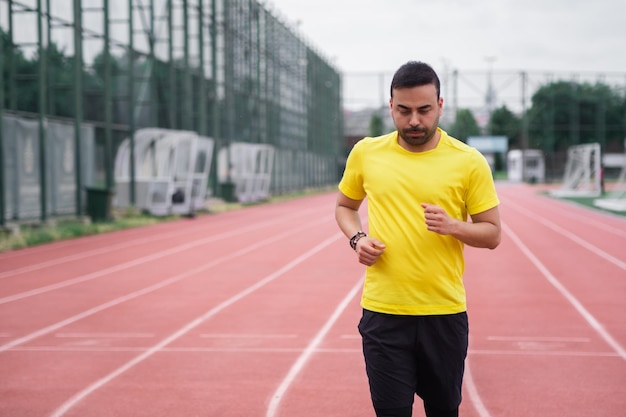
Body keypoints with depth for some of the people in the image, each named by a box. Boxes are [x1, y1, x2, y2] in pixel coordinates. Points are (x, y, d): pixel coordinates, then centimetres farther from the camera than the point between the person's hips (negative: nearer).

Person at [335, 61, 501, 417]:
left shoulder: (469, 161, -4)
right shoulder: (365, 153, 2)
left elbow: (492, 234, 1)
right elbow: (345, 206, 18)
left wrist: (452, 225, -19)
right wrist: (357, 238, -3)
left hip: (444, 312, 0)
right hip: (383, 311, 1)